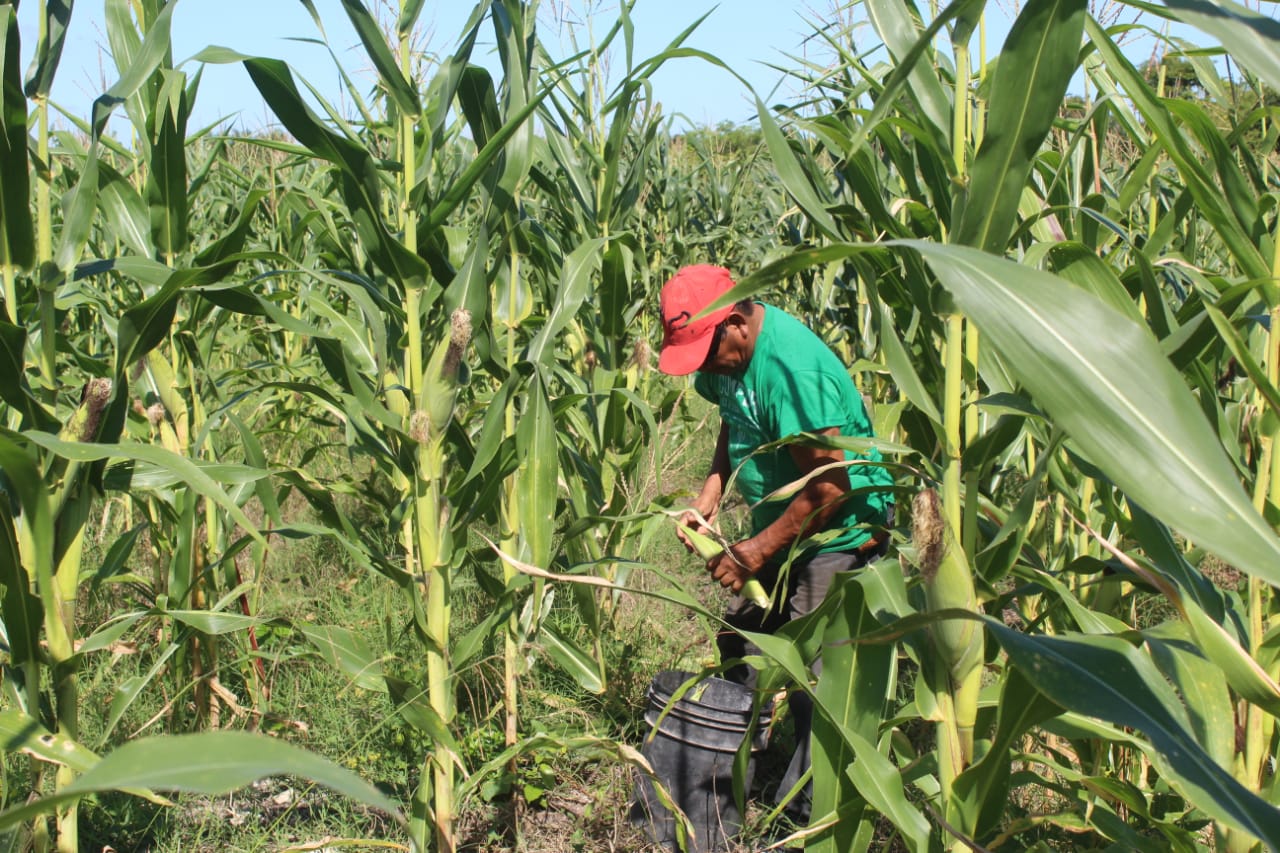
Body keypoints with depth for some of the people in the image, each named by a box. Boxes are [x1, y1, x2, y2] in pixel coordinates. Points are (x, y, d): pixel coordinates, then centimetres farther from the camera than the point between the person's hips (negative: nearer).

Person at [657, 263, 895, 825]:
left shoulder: (792, 368, -31)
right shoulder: (727, 352, -3)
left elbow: (829, 489, -28)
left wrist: (756, 552, -21)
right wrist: (712, 491, 0)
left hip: (839, 531, -9)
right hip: (780, 521, 10)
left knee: (815, 678, -10)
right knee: (740, 641, 15)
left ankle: (807, 812, 3)